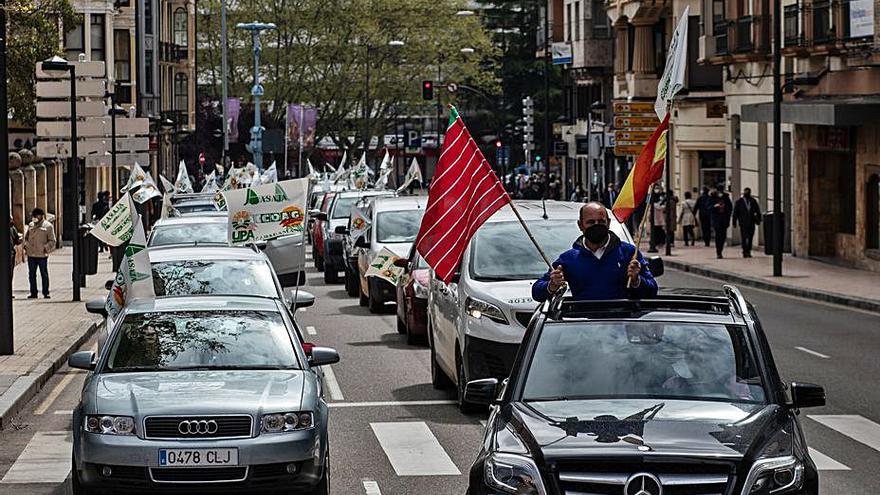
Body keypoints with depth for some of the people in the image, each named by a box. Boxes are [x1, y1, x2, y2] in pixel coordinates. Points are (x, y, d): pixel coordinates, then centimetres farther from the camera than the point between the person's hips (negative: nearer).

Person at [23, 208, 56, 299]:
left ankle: (46, 292, 7)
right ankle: (33, 293, 14)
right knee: (31, 274, 7)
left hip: (42, 254, -4)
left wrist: (46, 248, -13)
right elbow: (26, 236, 22)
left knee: (44, 274, 1)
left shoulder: (48, 226, 1)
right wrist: (26, 245, 5)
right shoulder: (31, 225, 14)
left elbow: (52, 241, 1)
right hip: (31, 254, 4)